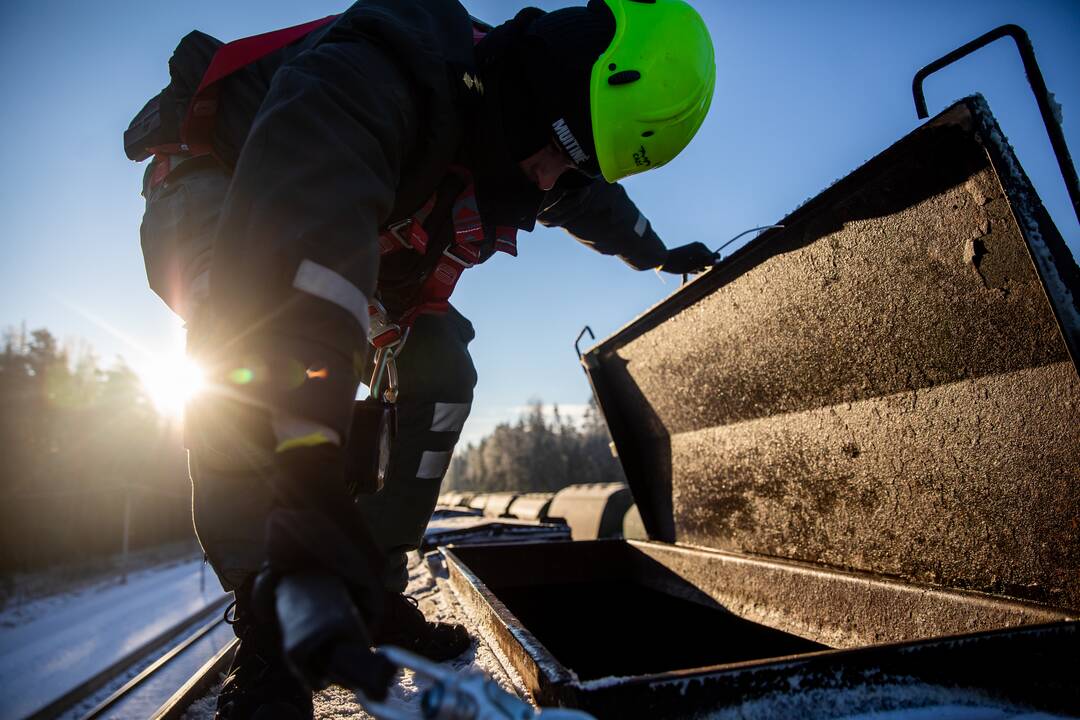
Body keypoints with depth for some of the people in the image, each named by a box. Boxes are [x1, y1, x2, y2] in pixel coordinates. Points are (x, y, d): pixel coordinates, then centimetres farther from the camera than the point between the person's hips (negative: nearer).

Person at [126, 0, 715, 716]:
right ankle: (268, 633, -30)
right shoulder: (378, 72, -39)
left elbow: (592, 201, 11)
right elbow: (302, 231, -54)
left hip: (351, 258, 7)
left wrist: (659, 254, 26)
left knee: (442, 367, -12)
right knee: (252, 340, -40)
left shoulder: (525, 148, -11)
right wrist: (308, 474, -62)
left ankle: (374, 593, -3)